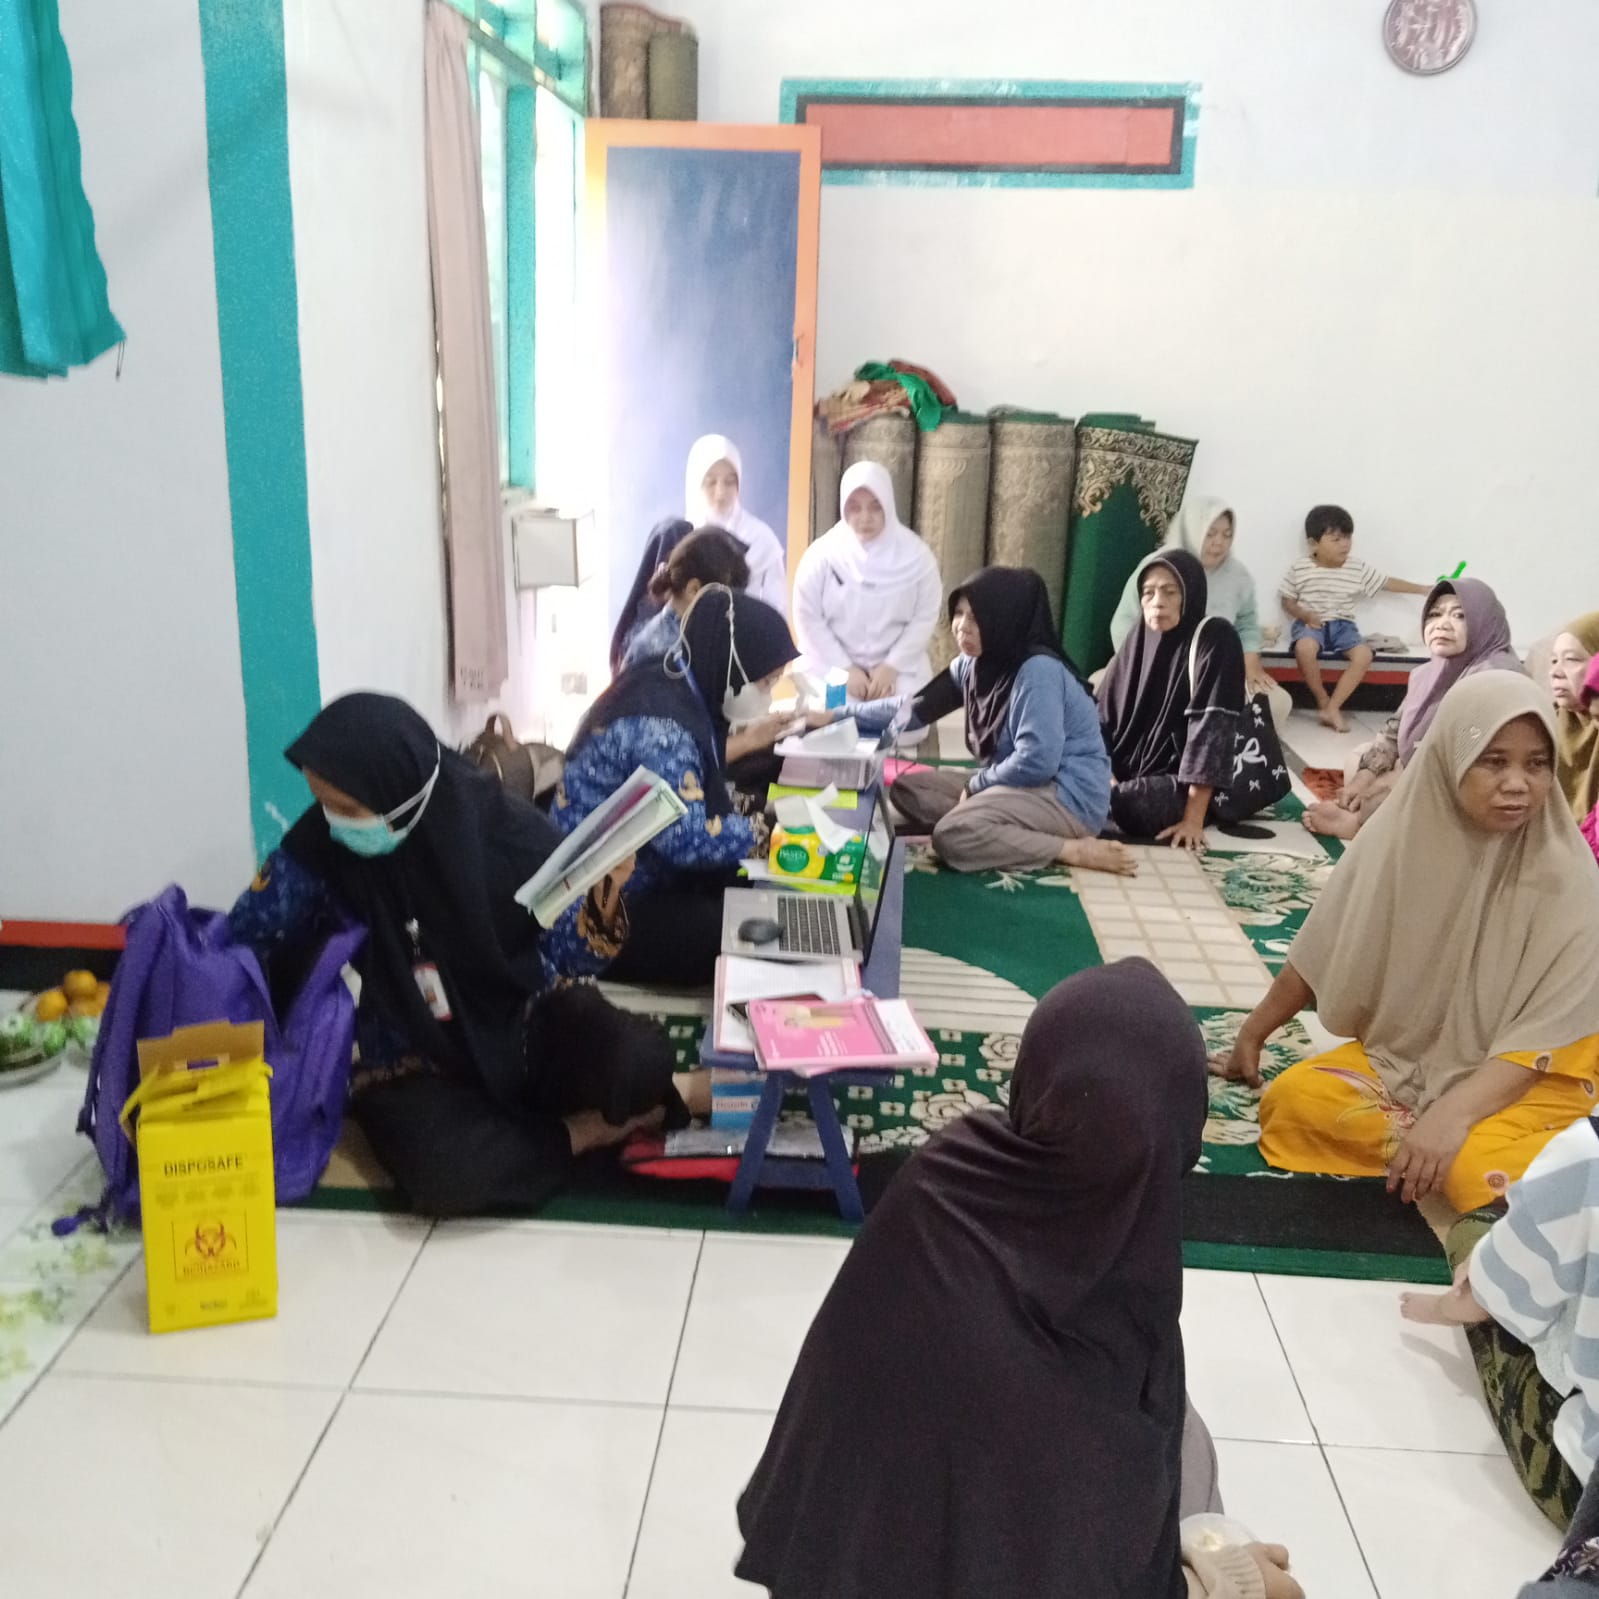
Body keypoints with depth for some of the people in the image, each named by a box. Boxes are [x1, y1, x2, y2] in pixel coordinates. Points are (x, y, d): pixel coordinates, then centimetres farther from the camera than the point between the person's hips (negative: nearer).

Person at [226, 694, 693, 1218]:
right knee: (449, 1173, -33)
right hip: (416, 1061, 1)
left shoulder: (501, 824, -15)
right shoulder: (320, 846, -14)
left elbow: (578, 948, -10)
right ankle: (578, 1133, -4)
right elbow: (241, 947, -4)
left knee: (641, 1060, -31)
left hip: (528, 1023, 0)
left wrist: (603, 898, -30)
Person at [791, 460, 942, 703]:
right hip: (832, 673, 0)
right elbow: (807, 617, -5)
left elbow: (925, 617, -2)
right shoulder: (822, 554, -8)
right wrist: (846, 668, -9)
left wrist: (892, 667, -10)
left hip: (900, 674, 1)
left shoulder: (916, 556, -5)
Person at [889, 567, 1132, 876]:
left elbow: (1036, 762, -26)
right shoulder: (971, 664, 6)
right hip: (1017, 783, 10)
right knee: (907, 788, 4)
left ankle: (1075, 850, -17)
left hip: (1068, 796, -10)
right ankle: (1019, 838, -12)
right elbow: (913, 710, 12)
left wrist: (976, 784, -12)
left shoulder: (1038, 670, -20)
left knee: (951, 837, -29)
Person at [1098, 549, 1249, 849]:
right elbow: (1102, 720, 3)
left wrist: (1193, 818, -26)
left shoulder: (1214, 638, -11)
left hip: (1183, 785, -6)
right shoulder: (1137, 641, 7)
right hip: (1132, 778, 7)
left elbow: (1212, 727, -20)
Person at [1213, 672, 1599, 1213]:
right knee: (1293, 1098, -22)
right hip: (1399, 1053, 4)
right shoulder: (1398, 836, -10)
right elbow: (1323, 954, 3)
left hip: (1529, 1079, -3)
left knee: (1474, 1169, -33)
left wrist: (1452, 1115, -31)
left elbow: (1543, 1032, -18)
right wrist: (1253, 1034, 10)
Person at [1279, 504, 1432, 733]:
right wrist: (1304, 614, -15)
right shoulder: (1300, 568, -3)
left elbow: (1389, 583, 7)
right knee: (1304, 647, -37)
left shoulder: (1359, 570, 2)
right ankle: (1322, 701, -15)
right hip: (1311, 624, -3)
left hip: (1343, 625, 3)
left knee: (1364, 654, -26)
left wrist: (1424, 589, 3)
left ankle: (1333, 708, -19)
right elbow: (1287, 600, 4)